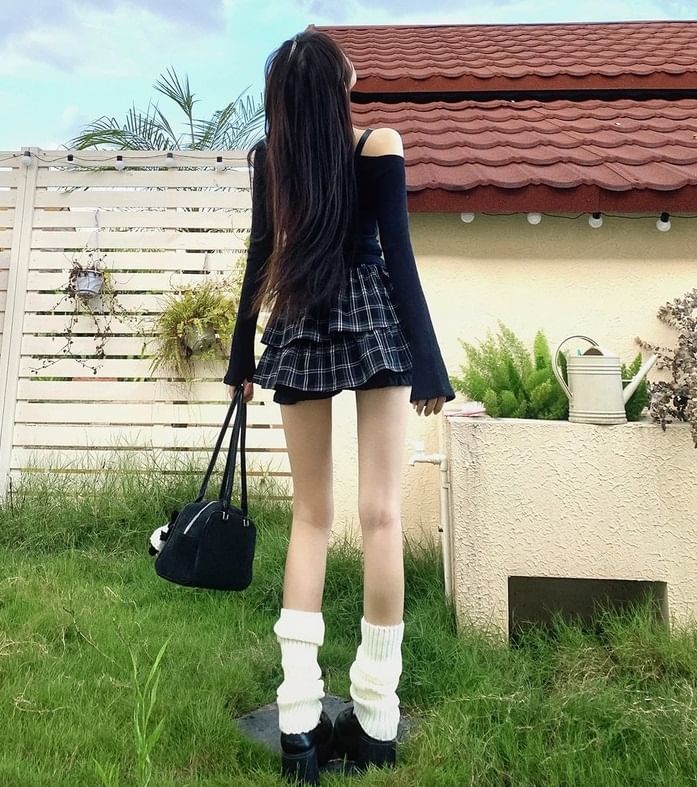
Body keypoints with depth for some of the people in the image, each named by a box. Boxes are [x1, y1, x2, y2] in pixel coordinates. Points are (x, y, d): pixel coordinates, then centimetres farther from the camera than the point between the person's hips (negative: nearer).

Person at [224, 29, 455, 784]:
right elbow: (397, 256, -5)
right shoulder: (378, 146, 1)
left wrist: (243, 354, 13)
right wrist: (428, 363, -4)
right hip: (375, 324, -2)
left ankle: (299, 718, 3)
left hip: (299, 330, 3)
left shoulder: (270, 155, 8)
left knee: (311, 515, 6)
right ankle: (375, 716, 6)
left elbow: (260, 255, 7)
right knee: (380, 512, -2)